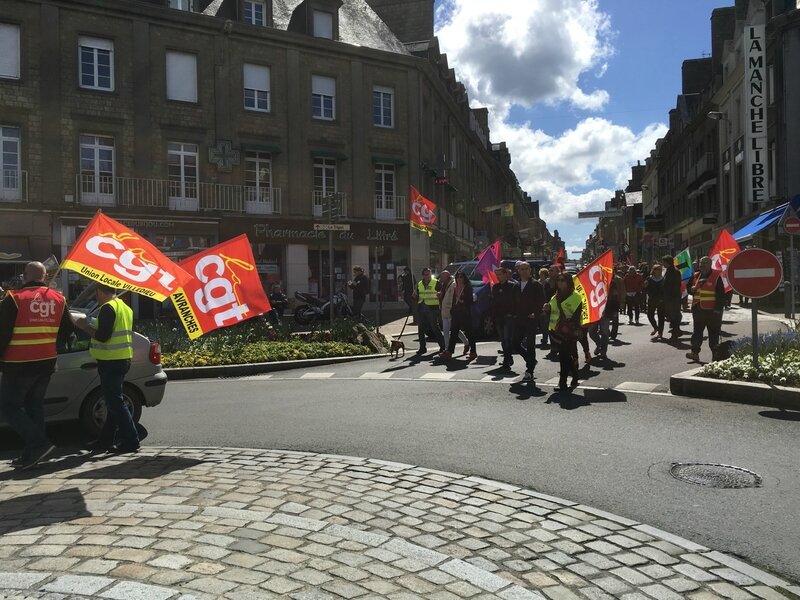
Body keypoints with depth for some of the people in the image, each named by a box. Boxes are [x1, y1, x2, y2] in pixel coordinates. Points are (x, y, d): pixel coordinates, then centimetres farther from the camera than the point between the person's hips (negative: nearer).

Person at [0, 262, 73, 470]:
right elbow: (67, 329, 13)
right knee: (34, 405, 14)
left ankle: (39, 443, -8)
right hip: (46, 364, 6)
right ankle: (31, 455, 17)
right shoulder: (57, 299, 5)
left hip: (19, 365, -6)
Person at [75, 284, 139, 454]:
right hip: (123, 359, 10)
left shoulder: (107, 308, -14)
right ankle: (106, 439, 24)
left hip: (111, 362, -10)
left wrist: (85, 326, -5)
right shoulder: (125, 307, 15)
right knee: (113, 401, 15)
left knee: (115, 402, -6)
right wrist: (92, 326, 23)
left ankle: (131, 440, -5)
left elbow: (102, 336, -20)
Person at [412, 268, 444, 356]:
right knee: (421, 329, 6)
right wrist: (415, 296, -2)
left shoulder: (436, 283, 0)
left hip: (432, 308, -5)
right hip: (421, 308, 5)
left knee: (435, 327, -4)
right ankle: (422, 347, 14)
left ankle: (442, 346, 8)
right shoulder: (419, 284, 15)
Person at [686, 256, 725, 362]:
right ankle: (695, 352, 0)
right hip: (698, 309, 5)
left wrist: (718, 308, -15)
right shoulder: (697, 276, 12)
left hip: (711, 310, -5)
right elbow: (690, 289, 22)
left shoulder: (716, 276, -6)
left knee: (713, 333, 6)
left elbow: (721, 294, -9)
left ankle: (715, 353, 16)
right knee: (697, 332, 1)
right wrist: (693, 289, -3)